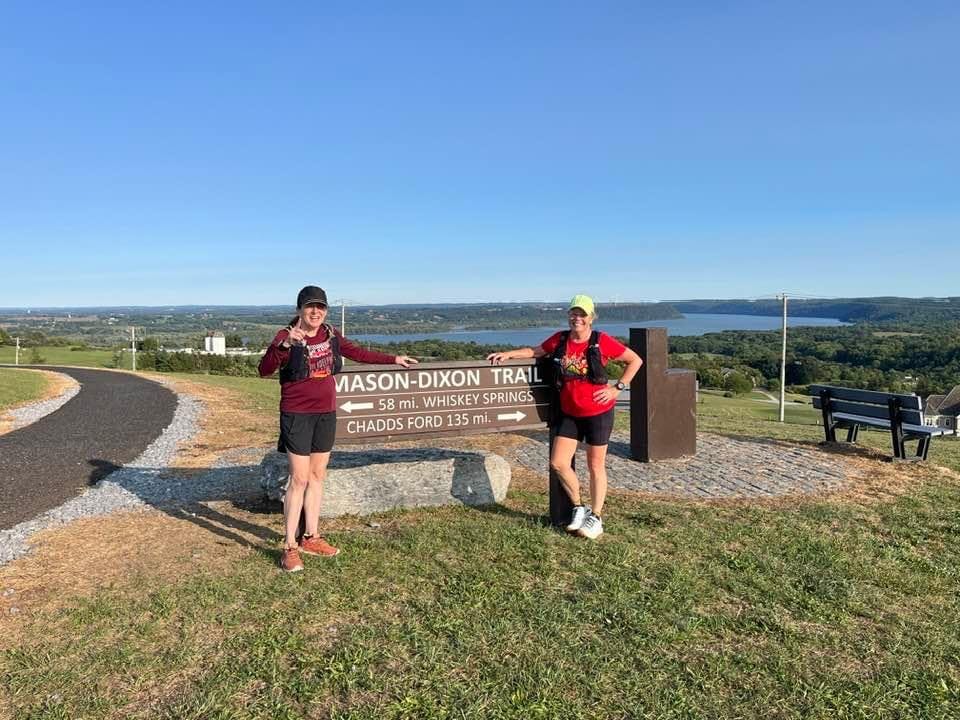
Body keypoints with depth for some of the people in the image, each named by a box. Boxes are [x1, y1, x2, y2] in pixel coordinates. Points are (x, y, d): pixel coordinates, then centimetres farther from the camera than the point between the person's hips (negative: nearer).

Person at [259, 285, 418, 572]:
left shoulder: (331, 335, 5)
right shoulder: (287, 336, -12)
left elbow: (357, 353, 20)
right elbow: (264, 370, -24)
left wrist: (394, 359, 25)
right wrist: (284, 344, -40)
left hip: (326, 414, 6)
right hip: (297, 416, -6)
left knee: (318, 475, 12)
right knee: (299, 479, -6)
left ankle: (310, 537, 24)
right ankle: (290, 547, 4)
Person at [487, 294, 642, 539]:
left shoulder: (602, 342, -12)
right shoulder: (559, 340, -1)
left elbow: (635, 360, -4)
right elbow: (535, 351, 15)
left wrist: (617, 388, -9)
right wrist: (508, 354, 2)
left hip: (598, 413, -4)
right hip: (569, 413, 4)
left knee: (595, 465, 8)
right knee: (558, 463, 2)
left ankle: (595, 518, 22)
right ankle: (579, 507, 24)